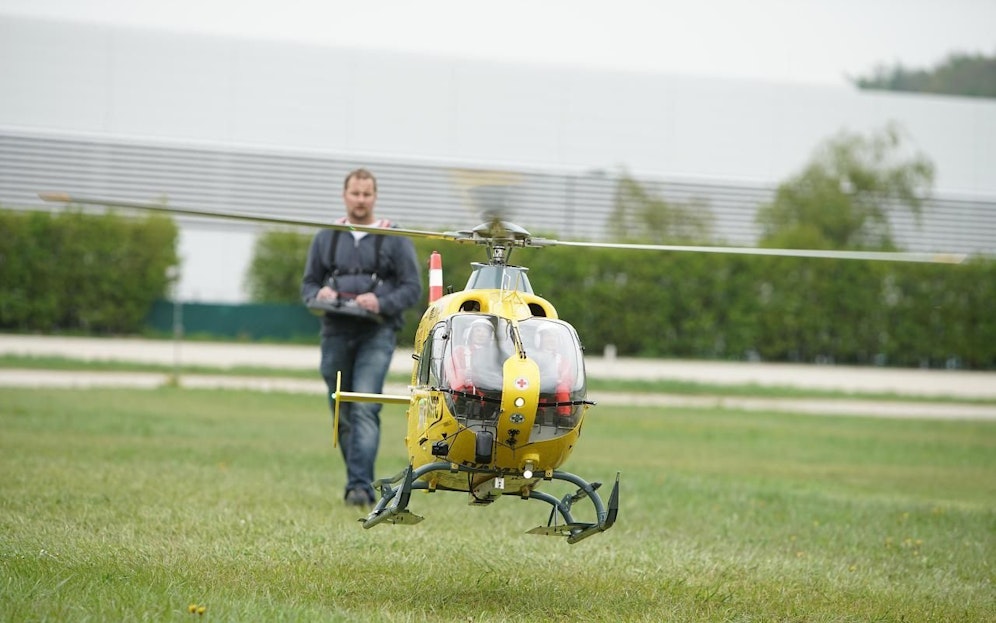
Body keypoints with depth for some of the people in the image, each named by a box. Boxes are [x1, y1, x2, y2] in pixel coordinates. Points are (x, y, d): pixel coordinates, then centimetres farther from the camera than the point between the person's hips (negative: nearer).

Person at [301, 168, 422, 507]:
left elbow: (412, 288, 1)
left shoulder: (395, 240, 4)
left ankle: (360, 486, -24)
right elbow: (308, 283, 18)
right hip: (336, 331, 4)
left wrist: (381, 303, -16)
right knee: (342, 413, 9)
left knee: (365, 408, -18)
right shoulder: (325, 238, 14)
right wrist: (318, 294, -6)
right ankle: (359, 476, 22)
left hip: (377, 332, -4)